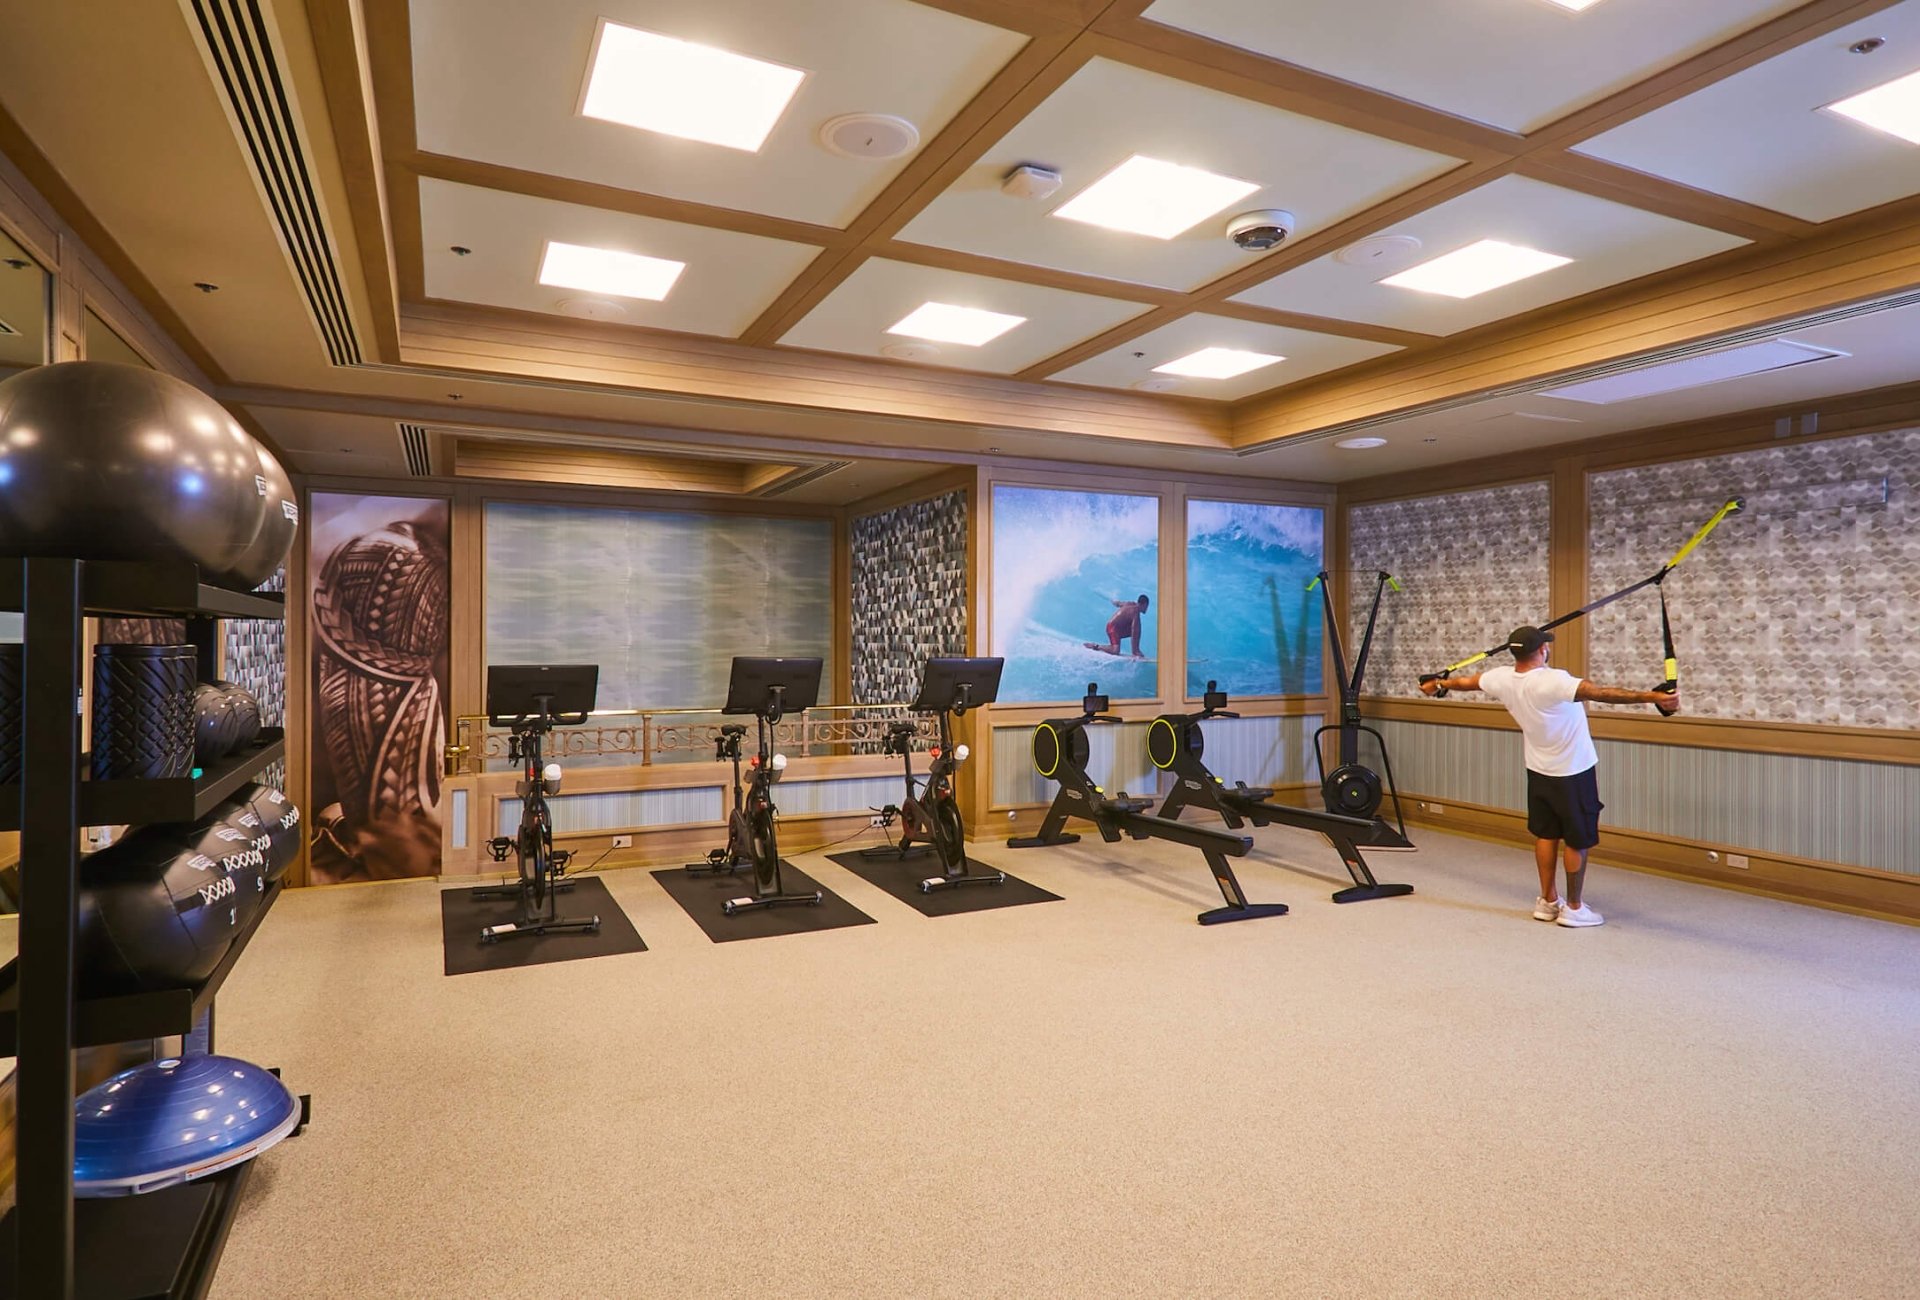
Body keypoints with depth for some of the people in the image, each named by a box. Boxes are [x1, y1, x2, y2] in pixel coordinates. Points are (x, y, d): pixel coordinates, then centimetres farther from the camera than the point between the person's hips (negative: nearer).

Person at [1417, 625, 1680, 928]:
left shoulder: (1502, 679, -7)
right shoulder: (1553, 681, -28)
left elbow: (1466, 681, 12)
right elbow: (1601, 693, -40)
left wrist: (1436, 683, 31)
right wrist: (1653, 697, -47)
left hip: (1539, 772, 6)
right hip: (1573, 773, -6)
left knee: (1546, 835, 16)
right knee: (1578, 841, 6)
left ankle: (1548, 901, 24)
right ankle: (1573, 908, 15)